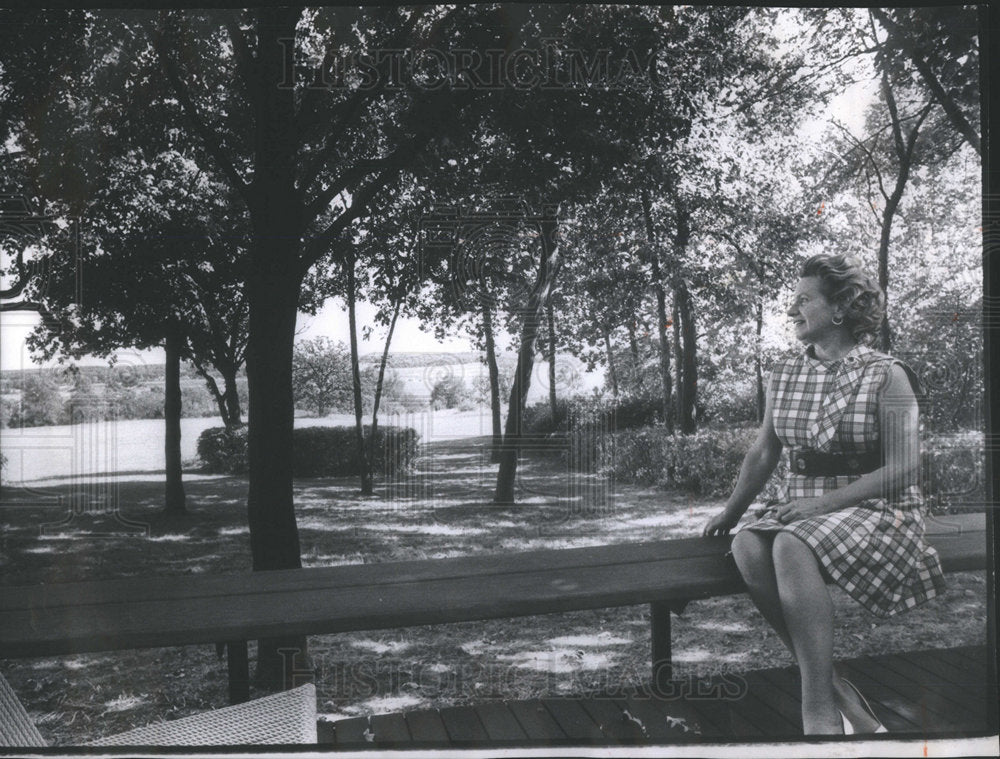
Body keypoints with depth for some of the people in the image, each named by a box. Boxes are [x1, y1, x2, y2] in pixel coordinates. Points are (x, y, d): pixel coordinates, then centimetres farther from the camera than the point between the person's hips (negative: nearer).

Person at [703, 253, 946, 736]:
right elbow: (763, 452, 15)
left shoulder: (886, 376, -5)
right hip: (803, 508, 5)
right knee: (748, 546, -29)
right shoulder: (784, 376, 11)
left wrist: (825, 502, -19)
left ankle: (820, 711, -28)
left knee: (790, 546, -36)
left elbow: (902, 469, -10)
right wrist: (731, 511, 7)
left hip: (875, 510, -5)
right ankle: (838, 693, -20)